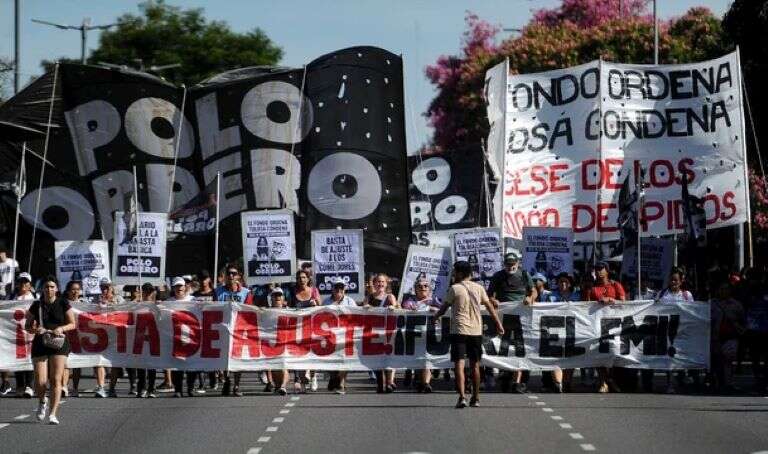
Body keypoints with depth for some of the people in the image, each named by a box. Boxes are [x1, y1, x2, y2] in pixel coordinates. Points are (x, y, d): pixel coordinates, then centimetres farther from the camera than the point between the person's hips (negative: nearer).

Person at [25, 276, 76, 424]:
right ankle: (42, 401, 27)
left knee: (56, 380, -9)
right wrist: (35, 330, -12)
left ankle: (53, 414, -6)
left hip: (59, 344, -1)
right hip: (40, 344, 1)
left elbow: (72, 324, 5)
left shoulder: (63, 304, 1)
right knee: (40, 381, -6)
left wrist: (61, 328, -15)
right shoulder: (36, 306, 5)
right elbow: (27, 326, 11)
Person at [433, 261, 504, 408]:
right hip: (476, 331, 4)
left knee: (459, 364, -8)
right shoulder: (479, 288, 7)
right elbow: (490, 307, 8)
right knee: (475, 365, 13)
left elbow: (444, 306, 4)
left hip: (459, 331, -4)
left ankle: (462, 397, -21)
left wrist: (436, 317, 23)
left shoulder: (455, 288, -5)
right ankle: (475, 398, 19)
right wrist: (499, 324, 13)